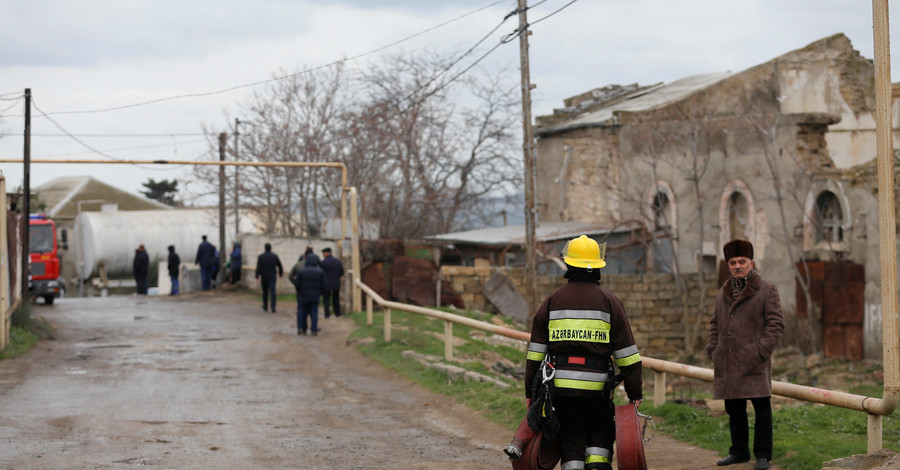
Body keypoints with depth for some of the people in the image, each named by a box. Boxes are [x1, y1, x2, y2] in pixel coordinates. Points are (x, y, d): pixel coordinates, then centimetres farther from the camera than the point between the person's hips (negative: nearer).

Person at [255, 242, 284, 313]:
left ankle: (265, 307, 27)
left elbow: (258, 268, -11)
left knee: (265, 292, 14)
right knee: (273, 291, -6)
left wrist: (257, 277, -10)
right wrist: (281, 274, 23)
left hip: (264, 277, 0)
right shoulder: (275, 256, 0)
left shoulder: (260, 257, -5)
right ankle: (273, 307, -21)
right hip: (273, 277, 0)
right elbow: (280, 266, 8)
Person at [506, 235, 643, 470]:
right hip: (596, 387, -1)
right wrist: (635, 392, 5)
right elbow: (626, 353, 0)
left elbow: (535, 351, 6)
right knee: (601, 434, 17)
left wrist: (530, 391, 12)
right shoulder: (610, 302, 2)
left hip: (560, 386, 1)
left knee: (571, 439, 8)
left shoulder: (552, 300, 6)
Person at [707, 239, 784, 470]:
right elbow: (715, 324, 24)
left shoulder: (767, 290, 0)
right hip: (727, 363, 5)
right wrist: (713, 350, 10)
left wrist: (762, 351, -13)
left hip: (754, 363, -5)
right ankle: (739, 451, 19)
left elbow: (775, 324, -4)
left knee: (762, 409, -2)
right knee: (734, 409, 9)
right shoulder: (723, 293, 17)